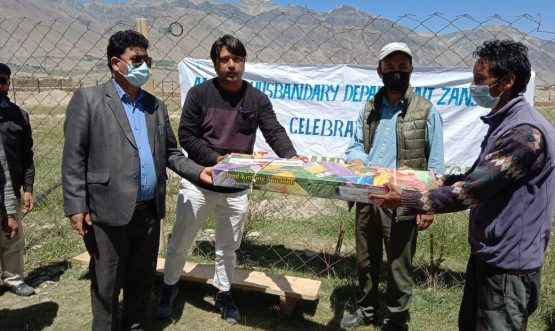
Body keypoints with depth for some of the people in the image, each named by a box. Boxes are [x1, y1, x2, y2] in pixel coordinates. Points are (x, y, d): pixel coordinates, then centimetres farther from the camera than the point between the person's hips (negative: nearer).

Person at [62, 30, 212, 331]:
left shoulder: (155, 105, 12)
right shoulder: (88, 99, -4)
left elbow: (170, 153, 15)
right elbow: (73, 158, -7)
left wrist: (198, 171, 0)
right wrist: (76, 206, -11)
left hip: (149, 211, 5)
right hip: (108, 212, -5)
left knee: (142, 280, 17)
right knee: (106, 285, 10)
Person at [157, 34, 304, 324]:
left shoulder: (257, 99, -1)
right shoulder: (199, 94, -7)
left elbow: (274, 132, -11)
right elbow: (186, 136, -9)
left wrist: (291, 157, -31)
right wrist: (216, 158, -21)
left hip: (237, 189, 2)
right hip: (198, 184, -1)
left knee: (228, 247, 17)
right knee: (180, 243, 13)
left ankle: (223, 294, 38)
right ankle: (168, 288, 38)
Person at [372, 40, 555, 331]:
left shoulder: (525, 132, -24)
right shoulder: (503, 123, 9)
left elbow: (472, 190, -27)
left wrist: (407, 201, -20)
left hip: (508, 264, -10)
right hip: (487, 254, 10)